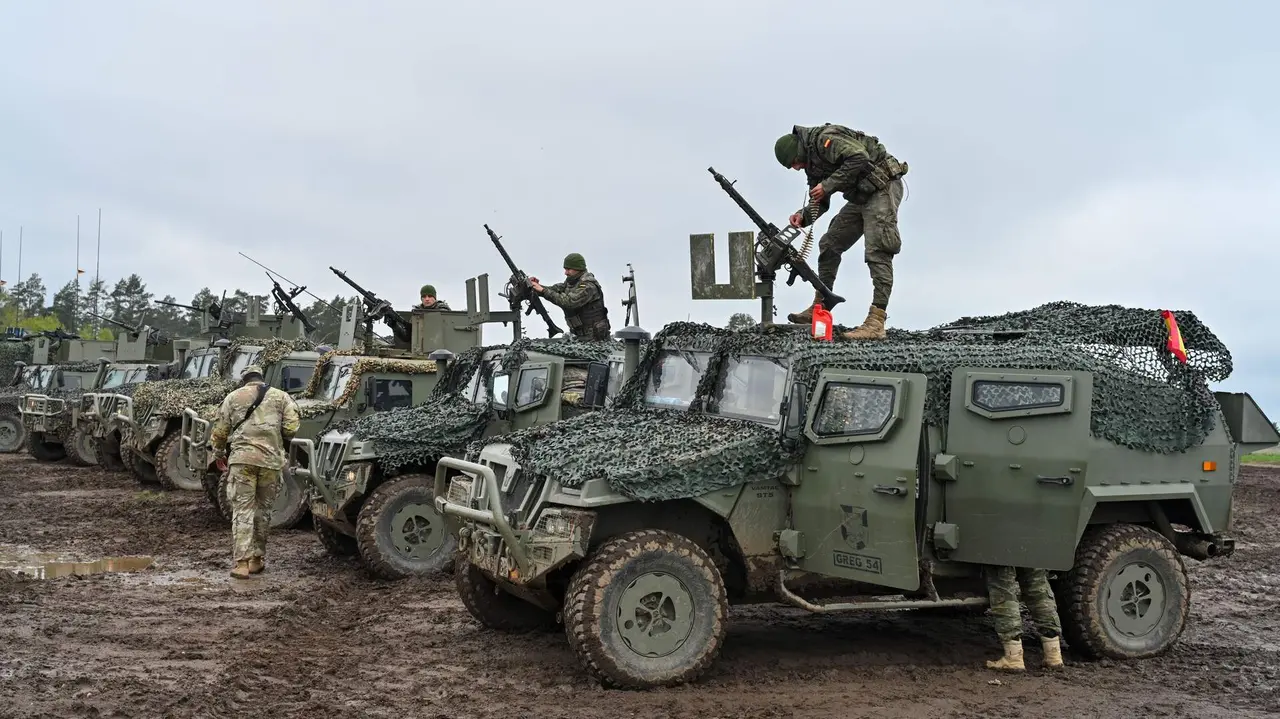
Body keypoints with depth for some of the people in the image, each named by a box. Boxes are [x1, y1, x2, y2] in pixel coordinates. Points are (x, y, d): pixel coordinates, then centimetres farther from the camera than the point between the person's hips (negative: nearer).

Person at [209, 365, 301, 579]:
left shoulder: (234, 397, 12)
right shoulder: (280, 396, 12)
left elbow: (220, 430, 12)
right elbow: (291, 427, 2)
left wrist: (219, 454, 27)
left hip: (242, 458, -1)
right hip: (271, 459, 1)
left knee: (242, 510, -1)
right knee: (263, 509, 13)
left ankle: (242, 562, -8)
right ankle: (257, 559, 19)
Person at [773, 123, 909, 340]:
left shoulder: (824, 139, -16)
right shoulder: (812, 163, 14)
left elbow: (859, 157, -29)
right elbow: (819, 202, 17)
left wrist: (828, 185, -25)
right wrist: (803, 215, -4)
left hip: (882, 188, -11)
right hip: (861, 197, 11)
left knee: (876, 253, -17)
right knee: (829, 244, 13)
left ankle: (875, 324, -23)